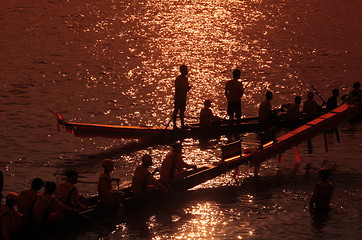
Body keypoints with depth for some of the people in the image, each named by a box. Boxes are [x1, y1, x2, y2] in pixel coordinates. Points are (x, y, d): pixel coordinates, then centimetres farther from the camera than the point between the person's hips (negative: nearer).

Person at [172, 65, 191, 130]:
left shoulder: (185, 78, 11)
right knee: (176, 111, -1)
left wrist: (188, 88, -5)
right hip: (178, 98, -8)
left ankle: (182, 125, 18)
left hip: (183, 98, 8)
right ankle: (174, 125, 3)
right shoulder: (178, 79, -14)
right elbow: (176, 90, -17)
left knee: (182, 111, 13)